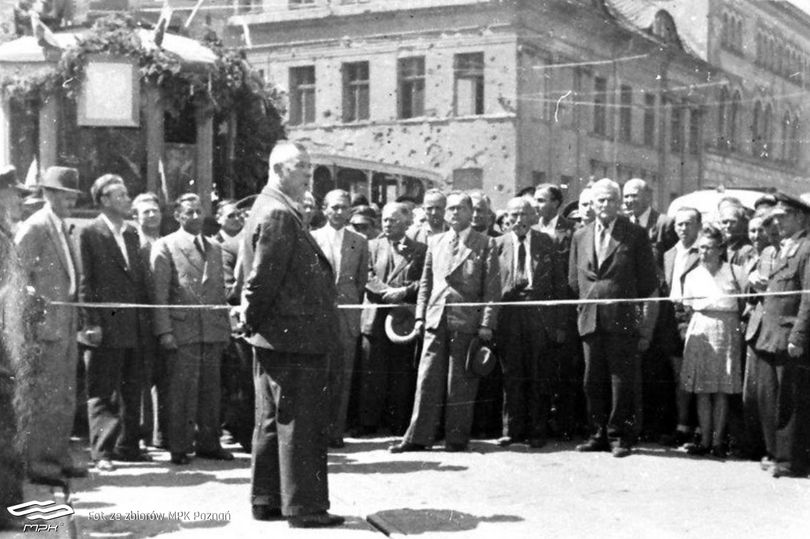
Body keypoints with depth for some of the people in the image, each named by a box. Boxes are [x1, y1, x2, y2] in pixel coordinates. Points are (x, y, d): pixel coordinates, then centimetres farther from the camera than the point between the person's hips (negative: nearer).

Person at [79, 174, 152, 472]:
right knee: (102, 393, -2)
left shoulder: (132, 234, 16)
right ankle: (102, 451, 0)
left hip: (134, 327, 7)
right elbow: (85, 281, -8)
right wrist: (91, 322, -14)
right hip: (106, 327, -7)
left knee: (132, 391, 11)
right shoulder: (89, 233, -4)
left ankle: (128, 446, 20)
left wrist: (145, 316, 9)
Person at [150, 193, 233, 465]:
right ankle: (180, 447, 3)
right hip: (182, 329, -5)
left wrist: (226, 326, 13)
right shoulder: (165, 246, 0)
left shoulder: (214, 248, 17)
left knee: (210, 389, 9)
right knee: (182, 390, -4)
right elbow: (159, 293, -5)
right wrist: (164, 331, -12)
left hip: (213, 330, 5)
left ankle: (208, 443, 18)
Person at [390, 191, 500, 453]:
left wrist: (487, 324, -10)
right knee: (427, 380, 2)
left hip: (467, 322, -3)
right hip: (436, 320, 3)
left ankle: (457, 438, 10)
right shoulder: (435, 242, 15)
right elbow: (426, 282, 17)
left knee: (461, 383, 1)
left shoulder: (485, 244, 3)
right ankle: (418, 437, 5)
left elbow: (492, 288, -2)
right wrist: (420, 315, 8)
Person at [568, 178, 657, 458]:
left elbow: (648, 279, 1)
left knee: (621, 380, -1)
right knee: (594, 381, 7)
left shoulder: (636, 235, -1)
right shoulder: (580, 236, 12)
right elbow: (574, 279, 19)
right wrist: (589, 300, 12)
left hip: (622, 319, -4)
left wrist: (629, 305, 4)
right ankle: (599, 435, 16)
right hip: (590, 319, 4)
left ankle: (621, 437, 6)